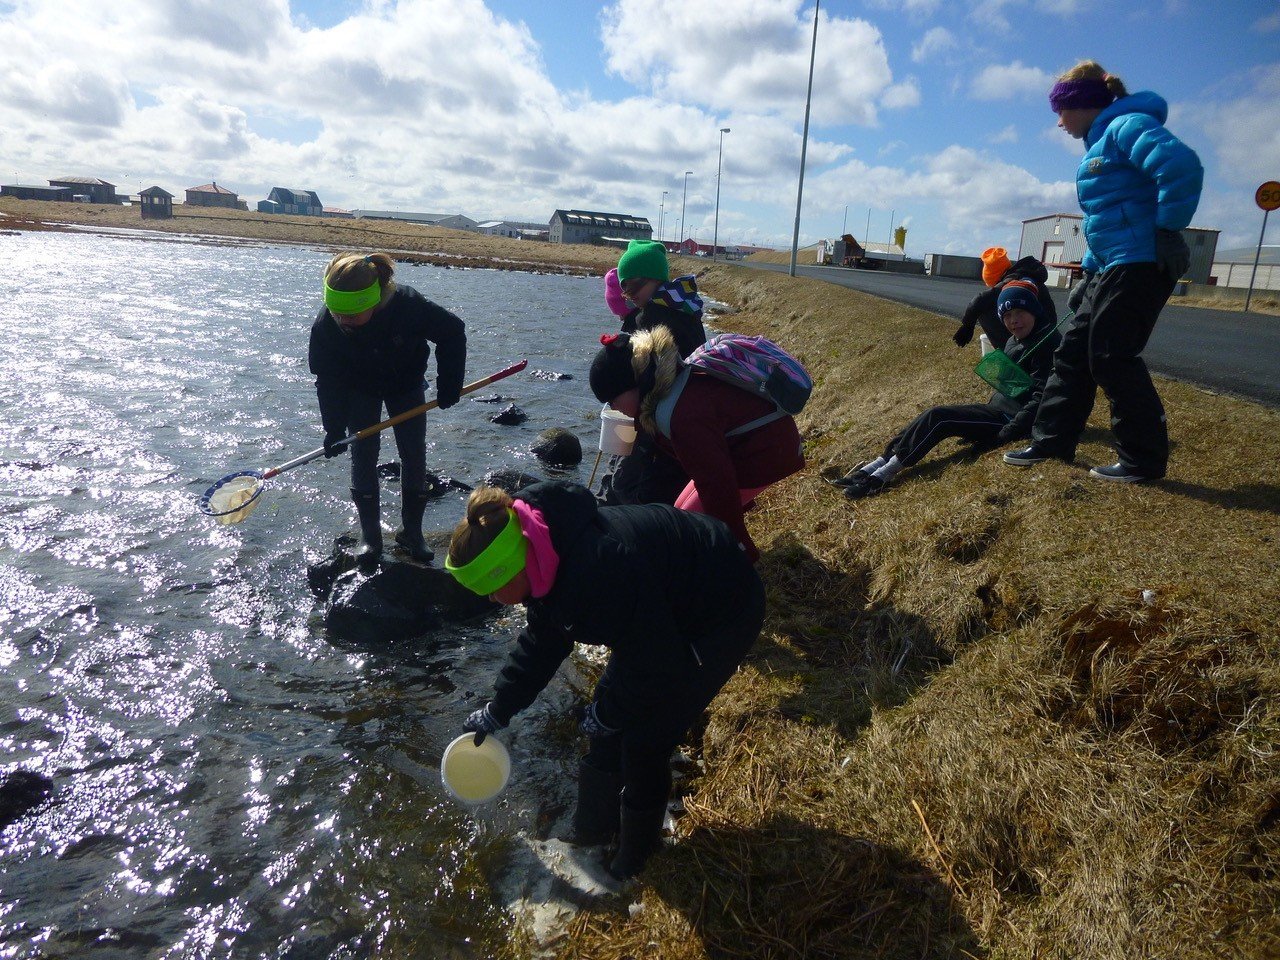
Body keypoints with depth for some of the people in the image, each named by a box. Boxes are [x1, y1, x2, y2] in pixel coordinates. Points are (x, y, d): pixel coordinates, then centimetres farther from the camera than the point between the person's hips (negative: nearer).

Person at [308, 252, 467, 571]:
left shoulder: (410, 305, -38)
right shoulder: (326, 326, -31)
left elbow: (453, 333, -21)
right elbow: (328, 380, -18)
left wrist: (449, 386, -21)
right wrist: (334, 429, -22)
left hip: (406, 385, 0)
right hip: (360, 391, 1)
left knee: (414, 455, -1)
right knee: (363, 457, -5)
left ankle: (411, 530, 13)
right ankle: (369, 533, 8)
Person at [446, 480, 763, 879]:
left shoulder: (600, 572, -40)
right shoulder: (548, 560, -11)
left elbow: (655, 666, -27)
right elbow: (541, 644, 7)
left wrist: (606, 715, -11)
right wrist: (497, 710, 12)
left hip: (722, 617, -8)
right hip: (665, 610, 8)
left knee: (644, 741, -2)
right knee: (608, 725, 12)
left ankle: (634, 857, 24)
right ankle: (593, 830, 35)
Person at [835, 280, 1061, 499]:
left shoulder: (1047, 344, -15)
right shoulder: (1015, 342, 13)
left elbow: (1041, 400, -21)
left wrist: (1003, 436, -26)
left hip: (1013, 419, -9)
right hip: (998, 408, 9)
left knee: (938, 418, -20)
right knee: (935, 416, -8)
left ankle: (883, 474, -21)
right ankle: (878, 465, -14)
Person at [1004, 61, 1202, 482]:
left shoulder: (1127, 127, -10)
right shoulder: (1101, 142, 21)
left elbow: (1182, 166, -26)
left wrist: (1166, 231, -20)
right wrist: (1089, 271, 20)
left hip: (1141, 266, -10)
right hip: (1113, 269, 10)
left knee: (1112, 358, -7)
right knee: (1074, 352, 10)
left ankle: (1144, 460, 3)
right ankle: (1052, 440, 17)